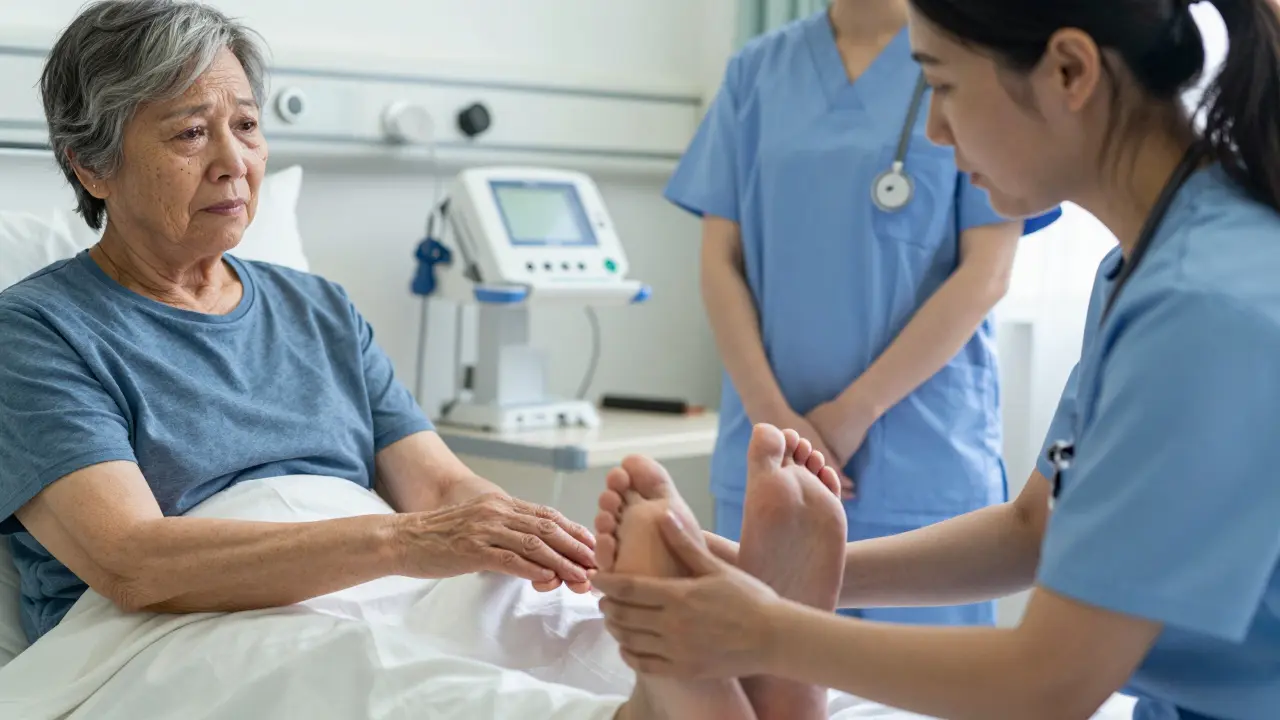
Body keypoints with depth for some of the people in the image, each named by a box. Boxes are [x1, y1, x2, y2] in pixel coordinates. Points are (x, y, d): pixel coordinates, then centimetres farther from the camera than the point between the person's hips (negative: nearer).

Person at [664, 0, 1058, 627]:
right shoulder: (758, 69, 9)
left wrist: (854, 414, -10)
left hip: (923, 465, -3)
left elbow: (987, 272, -6)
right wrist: (772, 416, -6)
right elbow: (720, 259, 6)